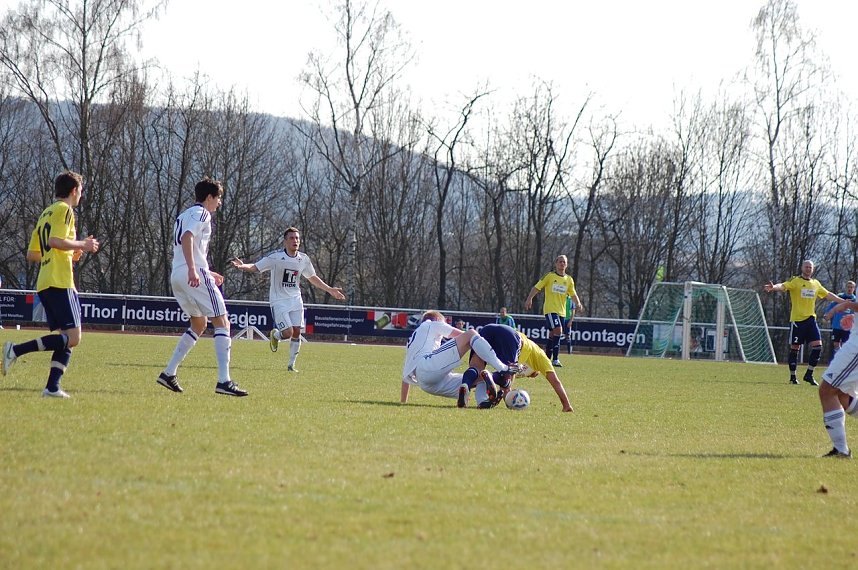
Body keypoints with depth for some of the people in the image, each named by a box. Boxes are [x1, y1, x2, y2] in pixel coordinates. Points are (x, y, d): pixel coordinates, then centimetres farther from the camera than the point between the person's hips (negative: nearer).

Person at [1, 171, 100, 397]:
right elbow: (55, 241, -19)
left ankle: (52, 387, -4)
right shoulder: (64, 210, -3)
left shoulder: (46, 213, 24)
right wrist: (82, 245, -6)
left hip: (44, 284, 10)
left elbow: (31, 254, 24)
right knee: (73, 337, -13)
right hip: (60, 282, -10)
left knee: (66, 338, 8)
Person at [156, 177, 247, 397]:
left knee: (199, 324, 23)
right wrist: (193, 270, -31)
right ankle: (223, 380, -19)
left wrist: (208, 273, 35)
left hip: (177, 275, 10)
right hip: (194, 275, -10)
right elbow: (187, 238, -22)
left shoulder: (184, 215, 26)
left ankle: (169, 373, 17)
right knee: (222, 322, -8)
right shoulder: (201, 213, -4)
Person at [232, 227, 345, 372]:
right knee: (288, 332, -14)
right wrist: (243, 266, -34)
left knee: (296, 332, -4)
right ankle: (275, 334, 23)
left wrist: (330, 290, 20)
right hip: (278, 300, -5)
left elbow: (312, 278, 18)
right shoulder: (276, 258, -13)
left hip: (295, 299, 5)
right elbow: (255, 267, -12)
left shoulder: (303, 259, 2)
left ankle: (291, 365, 10)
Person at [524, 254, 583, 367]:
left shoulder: (569, 279, 11)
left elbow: (573, 294, 16)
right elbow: (537, 288, 0)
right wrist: (529, 299, -12)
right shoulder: (549, 276, -1)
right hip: (550, 309, -5)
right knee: (557, 330, -22)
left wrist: (578, 303, -4)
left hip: (561, 311, 5)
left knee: (553, 335, 10)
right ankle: (555, 359, -22)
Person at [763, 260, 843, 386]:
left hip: (810, 319, 5)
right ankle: (792, 376, 11)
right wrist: (773, 287, -43)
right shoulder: (795, 281, -4)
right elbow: (783, 286, -21)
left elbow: (828, 295, 26)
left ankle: (809, 374, 4)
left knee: (818, 346, -6)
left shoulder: (816, 284, 14)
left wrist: (844, 302, 30)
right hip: (797, 319, -5)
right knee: (795, 348, 0)